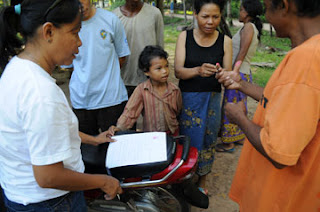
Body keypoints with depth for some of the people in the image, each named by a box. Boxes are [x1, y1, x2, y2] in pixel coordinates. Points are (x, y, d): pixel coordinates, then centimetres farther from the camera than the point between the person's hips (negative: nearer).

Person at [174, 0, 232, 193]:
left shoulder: (225, 41, -2)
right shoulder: (185, 37, -3)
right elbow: (178, 71, -11)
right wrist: (198, 70, -30)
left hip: (212, 99, 1)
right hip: (187, 97, -1)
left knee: (207, 140, 11)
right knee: (187, 139, 6)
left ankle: (202, 180, 35)